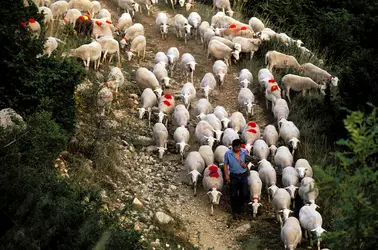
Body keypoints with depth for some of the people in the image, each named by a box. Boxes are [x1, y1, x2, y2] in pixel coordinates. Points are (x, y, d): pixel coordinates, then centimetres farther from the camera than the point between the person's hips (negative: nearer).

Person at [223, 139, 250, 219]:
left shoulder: (244, 152, -4)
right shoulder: (228, 153, -10)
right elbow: (225, 164, -3)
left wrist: (246, 164, -10)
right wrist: (226, 175, -10)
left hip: (243, 175, 2)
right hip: (233, 176, -2)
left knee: (244, 194, 7)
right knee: (233, 195, 7)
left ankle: (239, 206, 36)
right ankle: (235, 212, 22)